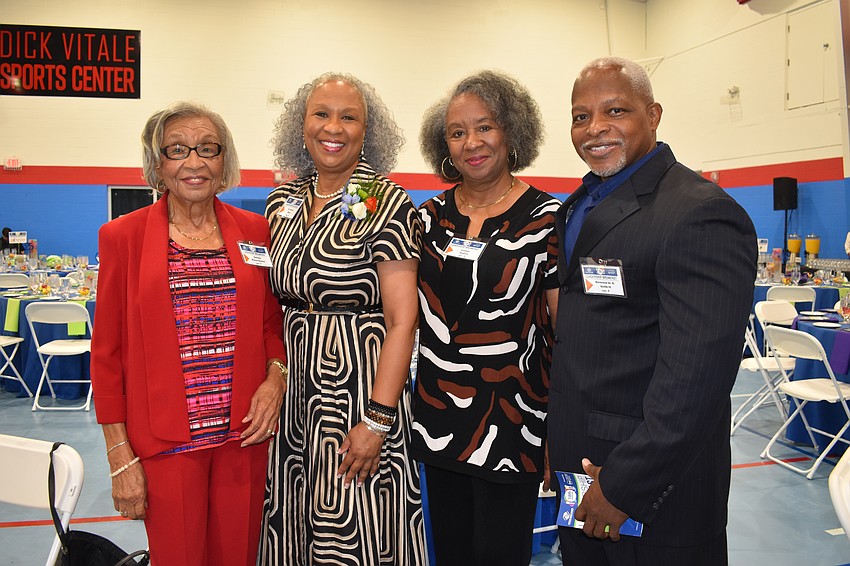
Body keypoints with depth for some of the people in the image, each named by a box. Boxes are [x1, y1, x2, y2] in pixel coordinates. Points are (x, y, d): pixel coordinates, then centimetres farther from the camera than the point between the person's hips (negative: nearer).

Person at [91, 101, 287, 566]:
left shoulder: (254, 230, 5)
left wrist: (276, 376, -6)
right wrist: (120, 457, -4)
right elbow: (107, 352, -1)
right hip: (164, 440, -2)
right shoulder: (123, 236, -3)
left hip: (243, 434, 3)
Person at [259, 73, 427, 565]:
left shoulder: (387, 203, -10)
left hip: (360, 390, -5)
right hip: (295, 394, 6)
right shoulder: (283, 202, 8)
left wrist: (377, 419, -19)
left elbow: (402, 319, -14)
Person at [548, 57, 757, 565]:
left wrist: (623, 487, -21)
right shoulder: (581, 205, 8)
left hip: (653, 484, -8)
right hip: (580, 466, 8)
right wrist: (554, 438, 10)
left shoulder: (701, 215, -20)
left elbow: (696, 376, -26)